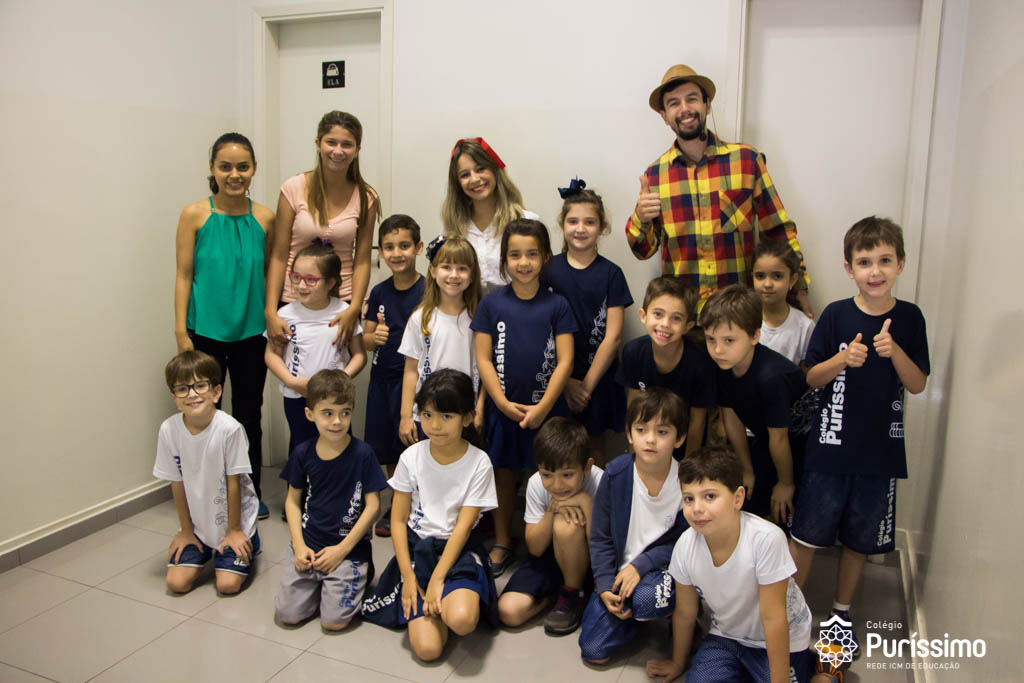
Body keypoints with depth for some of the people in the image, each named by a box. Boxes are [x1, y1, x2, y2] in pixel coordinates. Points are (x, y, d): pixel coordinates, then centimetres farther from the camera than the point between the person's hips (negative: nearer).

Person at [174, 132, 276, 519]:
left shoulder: (264, 218, 0)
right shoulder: (195, 215, -5)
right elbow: (183, 276, -4)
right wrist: (181, 332, -8)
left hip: (250, 333, 2)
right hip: (205, 332, -2)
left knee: (249, 417, 13)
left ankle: (251, 496, 28)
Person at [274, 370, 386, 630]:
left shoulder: (362, 453, -12)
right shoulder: (303, 453, -1)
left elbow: (373, 506, -10)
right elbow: (293, 501, 9)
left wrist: (342, 549, -12)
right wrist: (299, 545, -4)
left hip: (350, 549, -3)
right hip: (309, 546, 4)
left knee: (334, 621, -12)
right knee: (287, 615, -4)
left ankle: (360, 575, 15)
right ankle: (319, 584, 23)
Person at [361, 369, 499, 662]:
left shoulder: (478, 463, -9)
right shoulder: (411, 457, -4)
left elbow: (463, 526, -11)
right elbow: (398, 520, 1)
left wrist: (437, 579, -18)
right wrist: (409, 576, -8)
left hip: (460, 549, -1)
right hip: (418, 547, 1)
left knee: (462, 619, -32)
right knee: (427, 647, -17)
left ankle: (447, 599, 3)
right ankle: (435, 606, 14)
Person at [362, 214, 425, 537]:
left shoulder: (428, 292, -9)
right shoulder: (379, 293, 5)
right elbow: (366, 339, 9)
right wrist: (374, 337, -11)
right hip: (382, 378, 5)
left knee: (409, 448, 1)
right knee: (387, 450, 14)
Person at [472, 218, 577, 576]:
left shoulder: (557, 305, -2)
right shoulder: (492, 303, 0)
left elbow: (564, 361, -6)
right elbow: (484, 359, -2)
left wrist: (542, 407, -13)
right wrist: (503, 404, -10)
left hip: (546, 408, -1)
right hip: (503, 408, 1)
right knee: (504, 475, 14)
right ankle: (502, 542, 31)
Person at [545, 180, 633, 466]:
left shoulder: (610, 273, -2)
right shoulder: (548, 270, -1)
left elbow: (612, 336, -5)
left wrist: (587, 384, -8)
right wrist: (567, 381, -8)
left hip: (598, 378, 0)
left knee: (594, 448, 12)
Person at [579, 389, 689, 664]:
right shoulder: (615, 475, -11)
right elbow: (600, 538, -3)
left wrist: (641, 565, -20)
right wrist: (605, 587, -12)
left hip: (664, 568, -2)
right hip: (620, 569, 2)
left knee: (646, 599, -37)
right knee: (593, 651, -9)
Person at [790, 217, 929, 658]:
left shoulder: (909, 318, -1)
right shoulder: (836, 315, -6)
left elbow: (917, 385, -1)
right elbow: (811, 378, -3)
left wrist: (894, 350, -18)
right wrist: (844, 359, -21)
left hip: (881, 450, 2)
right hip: (831, 447, -2)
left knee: (860, 538, 15)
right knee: (808, 533, 3)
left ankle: (841, 610, 34)